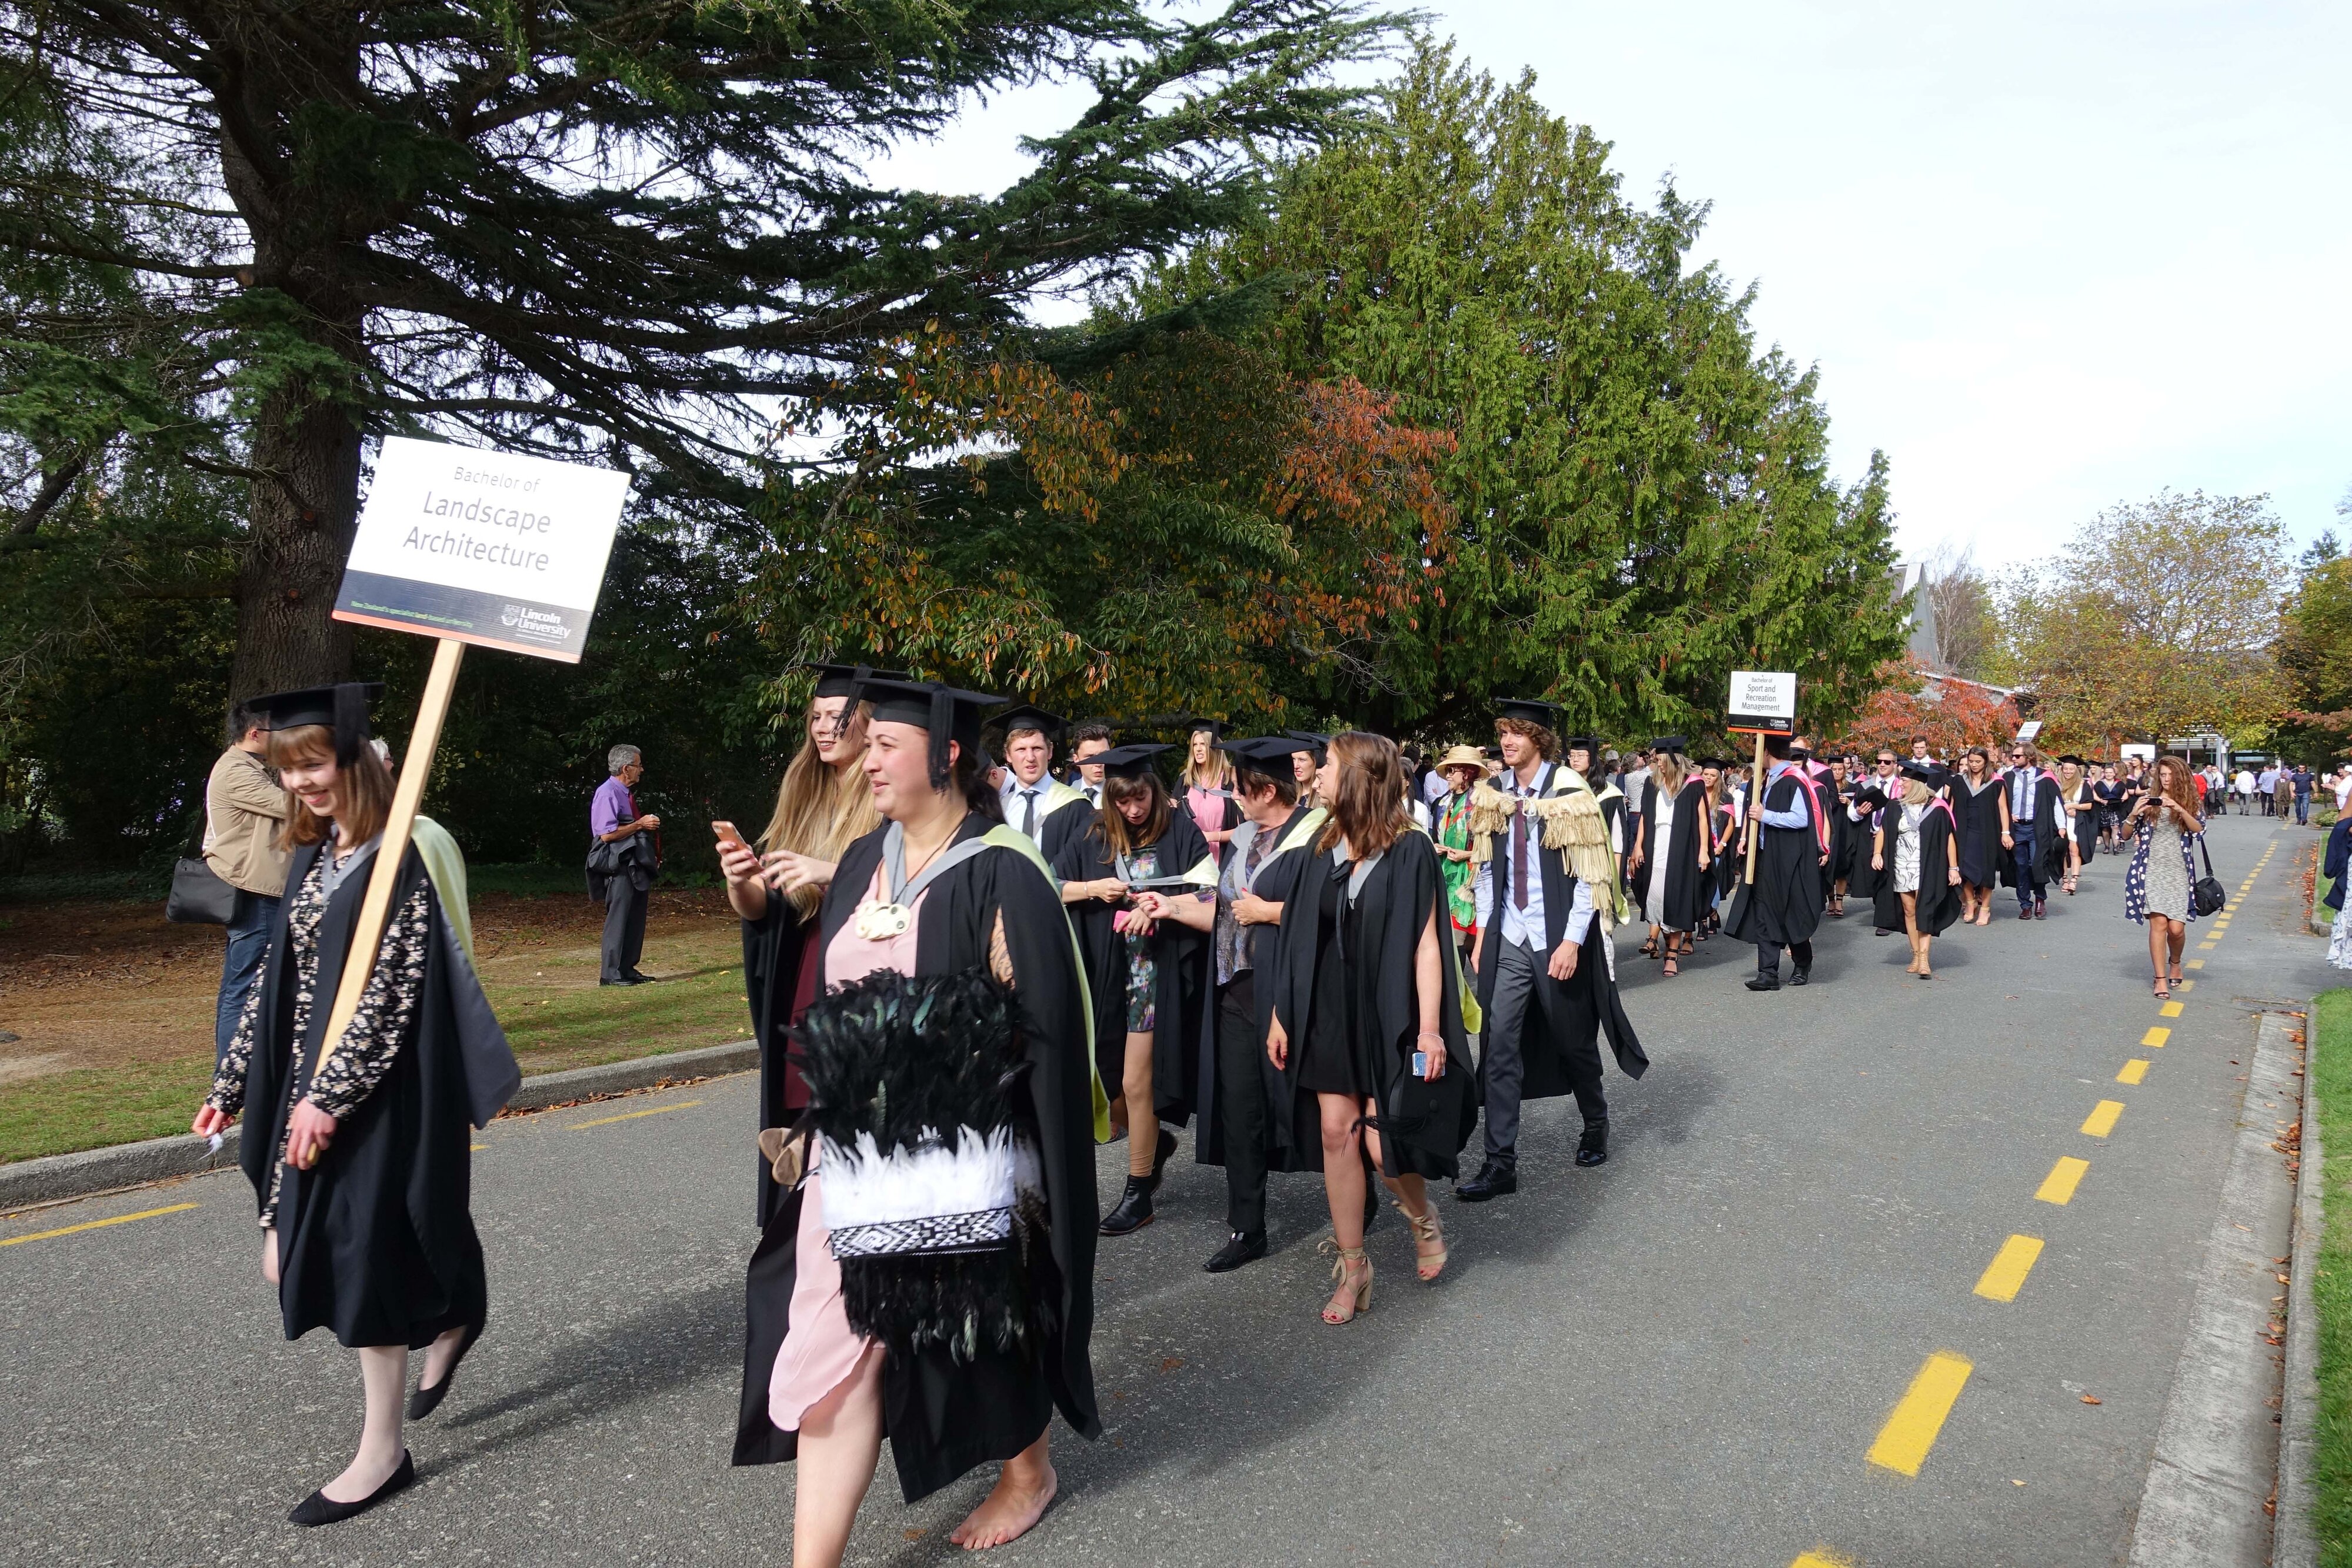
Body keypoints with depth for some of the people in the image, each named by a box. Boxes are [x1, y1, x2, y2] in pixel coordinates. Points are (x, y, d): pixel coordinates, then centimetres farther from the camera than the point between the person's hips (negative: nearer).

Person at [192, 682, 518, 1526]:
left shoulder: (401, 856, -16)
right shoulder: (312, 856, 9)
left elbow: (390, 986, -20)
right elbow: (278, 979, 14)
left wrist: (329, 1095, -23)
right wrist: (232, 1081, 13)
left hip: (379, 1091, -8)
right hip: (312, 1080, 8)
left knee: (365, 1253, -1)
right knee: (296, 1260, 12)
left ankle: (383, 1451, 16)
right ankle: (447, 1321, 36)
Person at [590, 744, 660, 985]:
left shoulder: (626, 793, 17)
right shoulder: (608, 794, -14)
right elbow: (606, 834, -22)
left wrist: (647, 824, 11)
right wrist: (640, 825, -17)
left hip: (635, 864, 10)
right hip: (620, 866, -10)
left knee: (636, 918, 12)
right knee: (618, 918, -7)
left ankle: (627, 968, 20)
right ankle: (611, 973, -1)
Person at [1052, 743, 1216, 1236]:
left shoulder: (1181, 833, -5)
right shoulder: (1094, 836, 4)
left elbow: (1208, 899, -7)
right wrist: (1092, 889, -11)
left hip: (1155, 972, -4)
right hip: (1102, 972, 4)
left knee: (1136, 1085, -2)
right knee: (1095, 1081, 7)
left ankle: (1139, 1193, 15)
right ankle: (1156, 1141, 36)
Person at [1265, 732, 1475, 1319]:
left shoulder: (1410, 851, -11)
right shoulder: (1324, 850, 4)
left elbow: (1425, 943, -12)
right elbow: (1301, 939, 6)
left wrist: (1430, 1027, -16)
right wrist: (1282, 1014, 6)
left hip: (1388, 1016, -5)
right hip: (1330, 1015, 5)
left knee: (1381, 1141, -4)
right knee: (1337, 1133, 4)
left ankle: (1424, 1220, 28)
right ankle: (1352, 1266, 17)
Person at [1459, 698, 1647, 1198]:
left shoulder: (1570, 794, -10)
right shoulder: (1492, 796, 3)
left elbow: (1590, 875, -10)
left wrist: (1572, 941, -17)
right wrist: (1482, 935, 5)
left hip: (1559, 940, -3)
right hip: (1507, 941, 3)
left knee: (1574, 1042, 13)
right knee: (1499, 1046, -3)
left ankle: (1595, 1127, 40)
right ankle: (1500, 1164, 2)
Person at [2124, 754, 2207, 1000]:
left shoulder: (2189, 803, 9)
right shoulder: (2149, 802, 7)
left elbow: (2199, 828, -10)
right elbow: (2127, 834, 7)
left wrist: (2180, 810, -23)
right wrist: (2134, 814, -11)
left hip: (2179, 872, 1)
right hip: (2152, 870, -1)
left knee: (2176, 927, -4)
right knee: (2158, 923, -10)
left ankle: (2175, 963, 28)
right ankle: (2161, 979, -3)